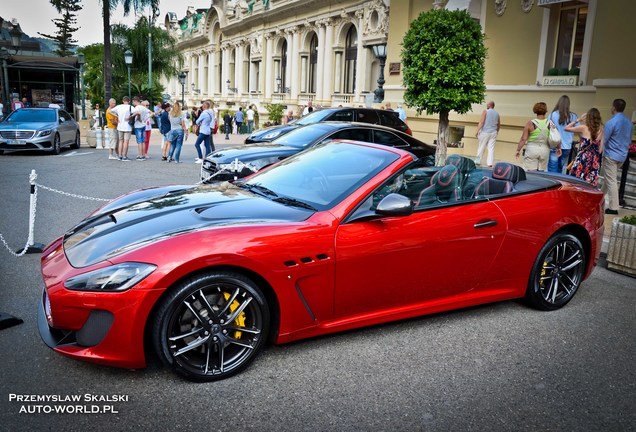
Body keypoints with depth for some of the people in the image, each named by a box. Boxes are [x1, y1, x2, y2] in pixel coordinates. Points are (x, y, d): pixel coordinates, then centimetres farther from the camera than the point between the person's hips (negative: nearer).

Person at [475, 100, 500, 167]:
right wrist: (497, 132, 28)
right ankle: (490, 163, -3)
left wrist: (477, 131, -11)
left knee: (481, 147, 5)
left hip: (485, 132, -4)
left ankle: (478, 161, 10)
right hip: (493, 133, 4)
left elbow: (481, 122, -12)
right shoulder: (497, 113, 10)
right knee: (491, 148, 2)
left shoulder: (485, 111, -5)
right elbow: (499, 124, 15)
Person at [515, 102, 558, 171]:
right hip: (545, 150, 2)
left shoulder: (530, 123, -7)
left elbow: (523, 139, -9)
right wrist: (558, 148, 16)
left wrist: (518, 150, -2)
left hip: (532, 149, -2)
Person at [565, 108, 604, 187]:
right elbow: (600, 149, 6)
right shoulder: (601, 131, 4)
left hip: (583, 158, -4)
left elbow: (566, 128, 3)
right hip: (594, 161, 4)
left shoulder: (583, 128, -8)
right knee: (591, 185, 6)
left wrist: (578, 120, 7)